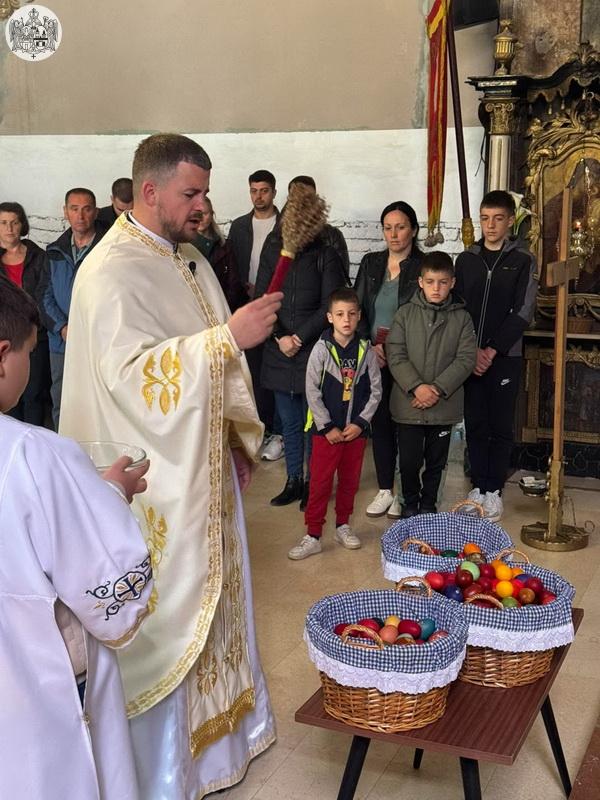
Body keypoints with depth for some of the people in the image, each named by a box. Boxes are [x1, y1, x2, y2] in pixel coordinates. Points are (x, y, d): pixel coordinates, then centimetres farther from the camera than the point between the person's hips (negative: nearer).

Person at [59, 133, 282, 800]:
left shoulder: (190, 261, 11)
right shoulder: (111, 271, -17)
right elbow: (130, 373, -27)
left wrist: (239, 435, 13)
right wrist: (229, 336, -30)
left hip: (205, 467, 8)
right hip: (155, 480, -8)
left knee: (207, 598, 19)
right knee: (165, 618, 3)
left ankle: (211, 724, 37)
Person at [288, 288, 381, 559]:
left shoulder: (366, 350, -1)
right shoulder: (322, 349, -8)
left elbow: (375, 390, 3)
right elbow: (312, 392, -8)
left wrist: (360, 422, -7)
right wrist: (327, 427, -11)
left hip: (356, 430, 3)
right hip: (326, 430, -3)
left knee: (350, 481, 13)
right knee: (320, 483, 0)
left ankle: (343, 526, 30)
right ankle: (312, 536, 9)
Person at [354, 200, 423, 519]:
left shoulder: (423, 267, -5)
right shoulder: (371, 263, 9)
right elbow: (357, 309, 8)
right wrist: (371, 345, -6)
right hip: (374, 359, 4)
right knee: (380, 421, 9)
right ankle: (385, 490, 19)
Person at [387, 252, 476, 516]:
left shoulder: (461, 318, 0)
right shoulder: (405, 313, -1)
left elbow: (466, 359, -6)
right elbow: (395, 355, -7)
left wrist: (438, 389, -16)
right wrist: (416, 387, -19)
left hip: (444, 405, 1)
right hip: (408, 403, -1)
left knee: (436, 460, 13)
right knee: (408, 460, 6)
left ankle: (428, 504, 32)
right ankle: (410, 502, 28)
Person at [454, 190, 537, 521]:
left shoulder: (522, 261, 0)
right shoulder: (466, 259, 9)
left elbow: (523, 312, -6)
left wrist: (492, 350, -12)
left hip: (504, 357, -2)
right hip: (470, 356, 3)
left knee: (501, 426, 3)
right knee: (474, 424, 7)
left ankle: (494, 490, 12)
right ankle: (478, 487, 17)